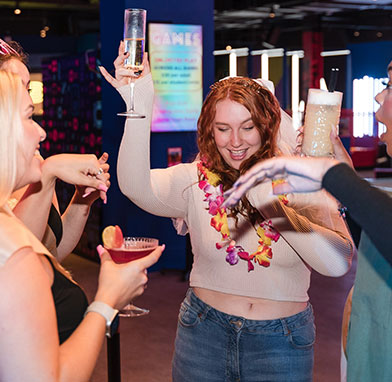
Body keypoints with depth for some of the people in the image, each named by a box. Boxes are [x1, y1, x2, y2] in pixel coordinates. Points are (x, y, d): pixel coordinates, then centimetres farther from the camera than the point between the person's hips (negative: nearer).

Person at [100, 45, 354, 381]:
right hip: (205, 334, 1)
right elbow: (136, 187, -26)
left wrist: (272, 207, -25)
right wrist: (140, 111, -39)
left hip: (282, 343, 0)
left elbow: (339, 263, -21)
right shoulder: (195, 180, -6)